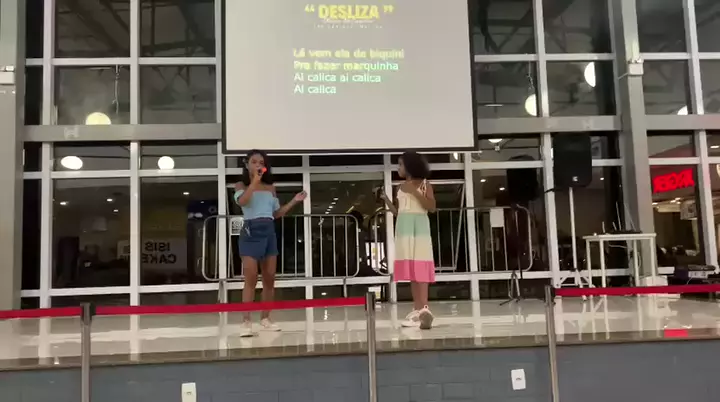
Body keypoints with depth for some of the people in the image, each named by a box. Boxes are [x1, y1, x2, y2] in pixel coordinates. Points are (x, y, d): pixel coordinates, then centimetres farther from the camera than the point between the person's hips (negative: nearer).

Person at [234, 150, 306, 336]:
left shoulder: (270, 188, 16)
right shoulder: (241, 185, 5)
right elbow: (242, 201, -18)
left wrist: (294, 201, 10)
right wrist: (255, 181, -15)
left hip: (269, 232, 5)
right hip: (251, 231, -5)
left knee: (269, 278, 6)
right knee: (251, 279, -10)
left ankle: (265, 318, 18)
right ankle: (246, 322, -8)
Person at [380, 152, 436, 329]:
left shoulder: (424, 184, 2)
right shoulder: (400, 187, 16)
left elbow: (432, 207, -7)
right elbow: (397, 212, 15)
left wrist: (415, 193, -14)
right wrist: (386, 199, 2)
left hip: (419, 227, -6)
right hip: (403, 228, 6)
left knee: (421, 267, -13)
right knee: (410, 268, 3)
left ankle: (423, 309, -18)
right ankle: (418, 309, 5)